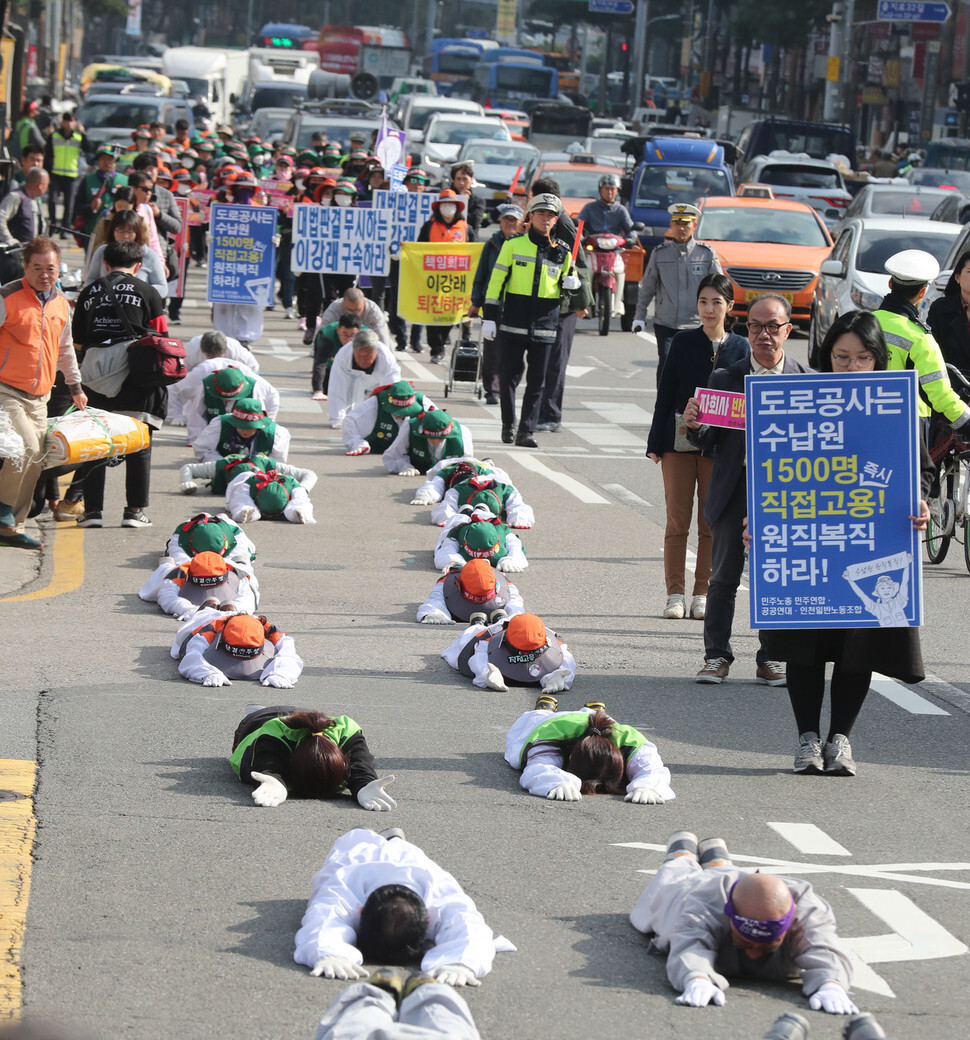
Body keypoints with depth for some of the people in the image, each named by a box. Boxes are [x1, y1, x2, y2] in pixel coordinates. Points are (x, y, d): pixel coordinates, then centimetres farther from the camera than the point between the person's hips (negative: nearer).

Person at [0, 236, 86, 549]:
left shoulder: (61, 304, 11)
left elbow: (65, 349, 26)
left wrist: (75, 386, 30)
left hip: (39, 398, 7)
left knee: (33, 463, 5)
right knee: (27, 445, -23)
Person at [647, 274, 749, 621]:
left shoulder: (739, 348, 3)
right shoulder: (684, 342, 3)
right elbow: (666, 393, 5)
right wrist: (655, 442, 1)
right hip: (679, 440, 0)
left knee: (712, 523, 3)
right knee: (677, 520, 0)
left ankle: (702, 594, 11)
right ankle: (675, 593, 6)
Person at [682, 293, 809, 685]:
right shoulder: (724, 379, 5)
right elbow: (709, 443, 5)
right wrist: (695, 427, -15)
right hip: (734, 489, 0)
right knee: (724, 577, 4)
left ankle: (771, 658, 15)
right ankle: (717, 656, 14)